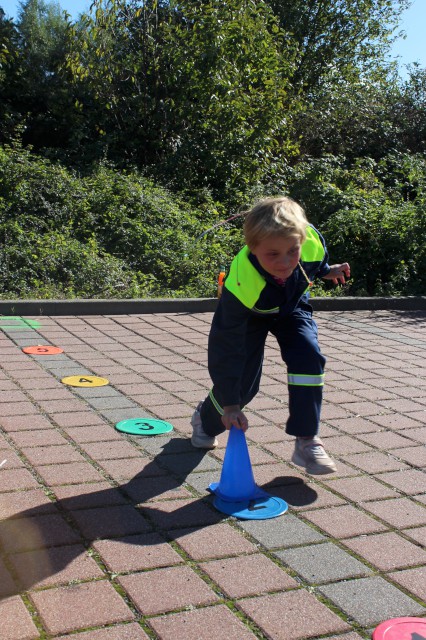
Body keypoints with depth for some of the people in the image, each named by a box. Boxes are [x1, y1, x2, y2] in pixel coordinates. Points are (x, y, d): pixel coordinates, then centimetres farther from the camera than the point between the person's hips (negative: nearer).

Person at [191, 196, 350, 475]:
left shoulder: (312, 242, -37)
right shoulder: (241, 287, -45)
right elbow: (226, 347, -36)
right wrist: (231, 405, -33)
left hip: (292, 308, 3)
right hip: (251, 315, -3)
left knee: (308, 356, -20)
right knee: (243, 381, -6)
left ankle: (307, 441, -8)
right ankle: (206, 420, 29)